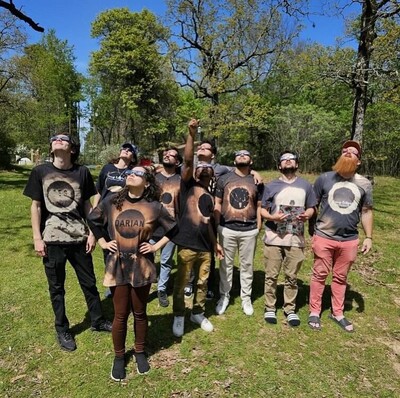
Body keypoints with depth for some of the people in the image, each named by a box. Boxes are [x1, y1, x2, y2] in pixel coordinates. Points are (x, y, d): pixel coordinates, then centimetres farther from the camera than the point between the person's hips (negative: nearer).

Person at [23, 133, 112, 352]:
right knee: (56, 287, 12)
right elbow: (36, 206, 0)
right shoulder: (40, 171, -3)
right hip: (52, 240, 0)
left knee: (89, 283, 13)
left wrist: (92, 233, 1)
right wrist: (37, 238, -3)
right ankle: (62, 330, 31)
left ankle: (98, 321, 33)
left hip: (79, 238, 1)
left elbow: (87, 204, 4)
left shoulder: (82, 172, -2)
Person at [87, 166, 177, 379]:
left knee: (139, 313, 14)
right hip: (117, 265, 1)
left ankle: (140, 352, 37)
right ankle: (119, 356, 32)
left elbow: (172, 227, 5)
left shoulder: (154, 207, -6)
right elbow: (93, 219, 13)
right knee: (120, 314, 10)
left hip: (142, 266, 0)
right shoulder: (111, 202, -3)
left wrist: (156, 246, 0)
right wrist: (102, 242, 6)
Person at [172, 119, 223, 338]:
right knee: (181, 283, 5)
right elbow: (187, 160, -14)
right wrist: (191, 135, -22)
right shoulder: (187, 186, 0)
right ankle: (179, 316, 24)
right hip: (187, 245, -5)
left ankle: (198, 313, 35)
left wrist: (215, 243, 24)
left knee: (202, 283, 16)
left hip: (205, 248, 5)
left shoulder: (209, 198, 14)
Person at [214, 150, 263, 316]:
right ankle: (224, 296, 25)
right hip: (227, 229, 0)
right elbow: (217, 204, 5)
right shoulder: (224, 179, 3)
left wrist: (258, 229, 3)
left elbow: (259, 207, 8)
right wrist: (217, 227, 1)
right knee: (226, 264, 10)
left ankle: (246, 298, 25)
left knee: (247, 265, 11)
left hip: (249, 230, 1)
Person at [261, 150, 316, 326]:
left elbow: (311, 207, 12)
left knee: (291, 276, 9)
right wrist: (272, 217, -17)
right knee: (271, 275, 6)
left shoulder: (305, 185, 8)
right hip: (274, 238, -1)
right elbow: (262, 210, 4)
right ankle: (270, 308, 21)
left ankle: (290, 309, 24)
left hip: (296, 239, 1)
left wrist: (307, 215, -10)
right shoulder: (271, 186, 4)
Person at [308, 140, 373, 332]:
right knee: (319, 275, 8)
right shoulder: (325, 178, -3)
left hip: (349, 240, 2)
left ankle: (337, 313, 30)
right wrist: (311, 231, -2)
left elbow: (366, 212, 10)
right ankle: (314, 312, 22)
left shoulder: (364, 184, 3)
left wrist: (369, 237, 6)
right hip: (324, 237, -2)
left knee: (340, 277, 15)